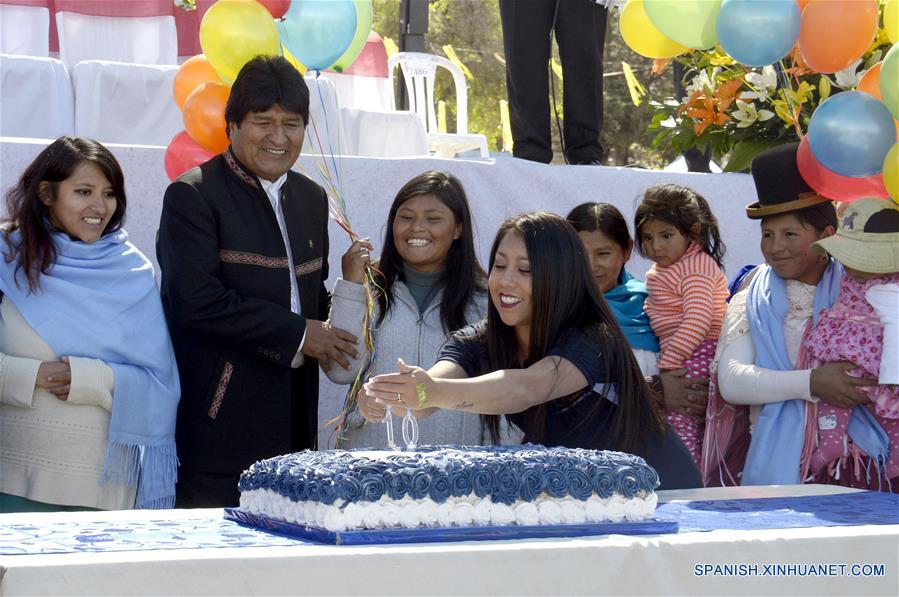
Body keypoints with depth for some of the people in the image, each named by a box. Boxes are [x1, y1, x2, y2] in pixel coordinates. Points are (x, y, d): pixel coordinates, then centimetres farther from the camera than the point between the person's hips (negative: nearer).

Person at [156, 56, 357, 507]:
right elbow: (196, 301, -16)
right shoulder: (192, 195, -5)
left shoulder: (311, 198, 17)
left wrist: (327, 338, 4)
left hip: (294, 416, 7)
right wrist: (297, 335, -11)